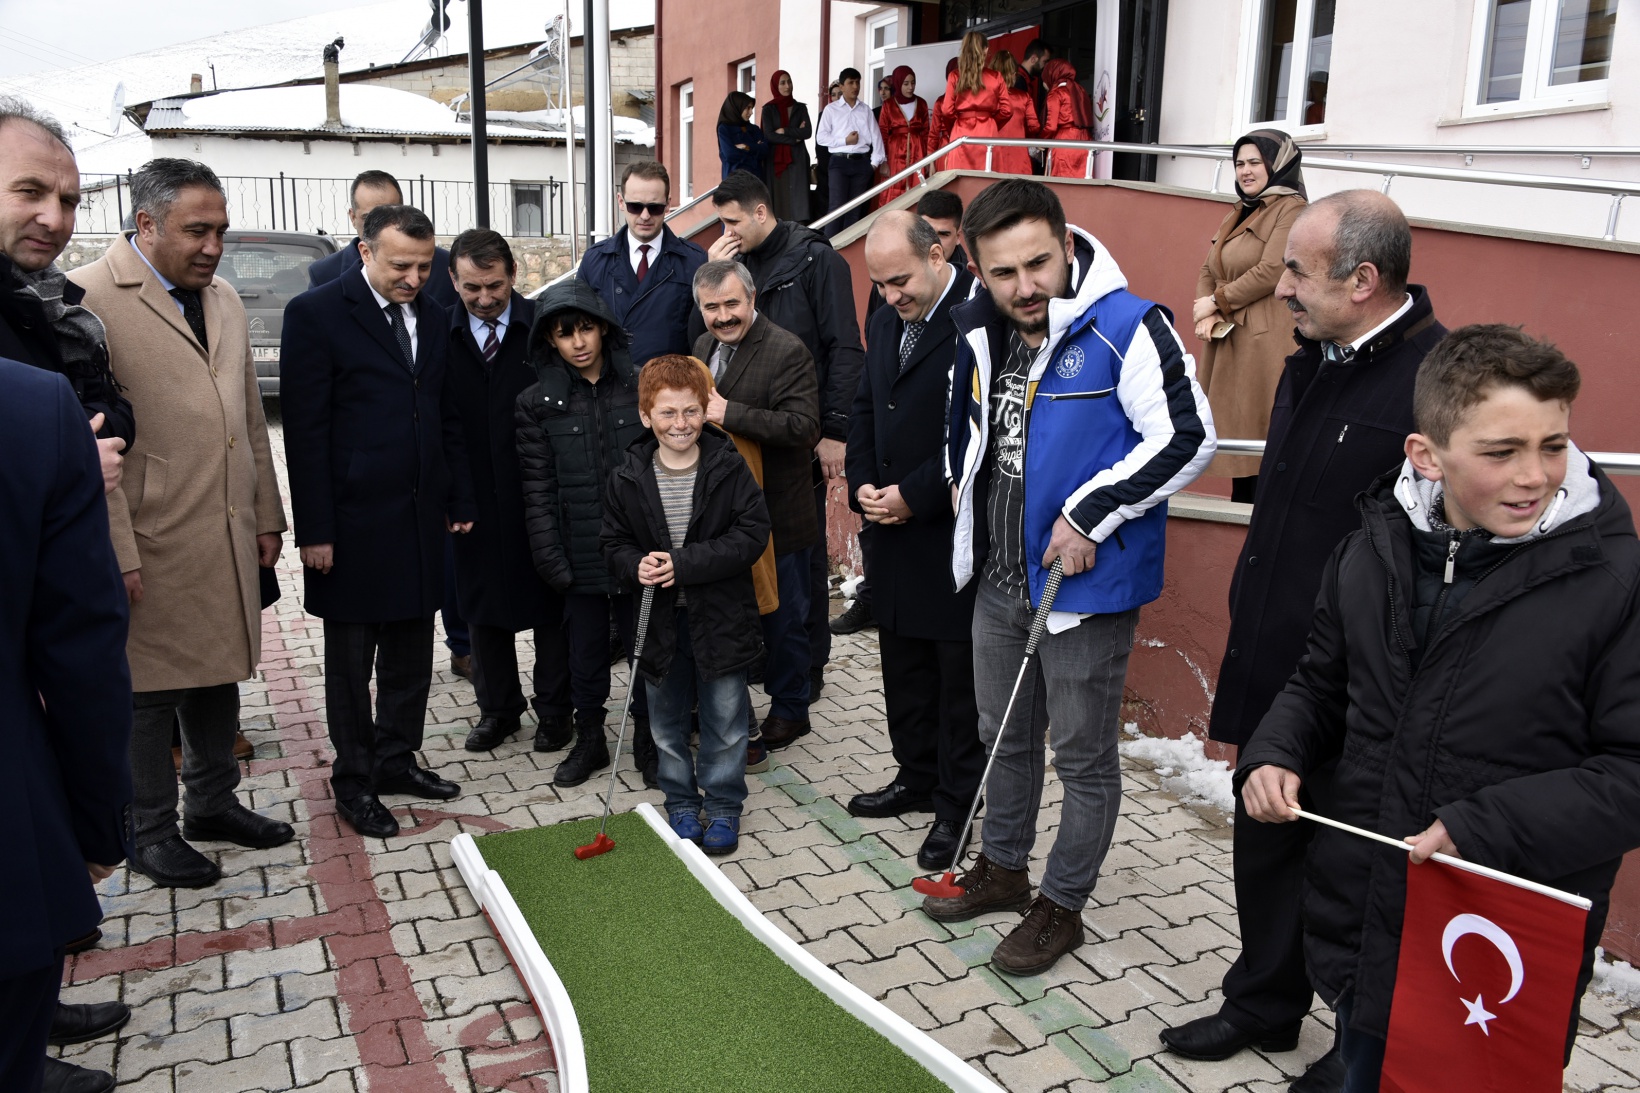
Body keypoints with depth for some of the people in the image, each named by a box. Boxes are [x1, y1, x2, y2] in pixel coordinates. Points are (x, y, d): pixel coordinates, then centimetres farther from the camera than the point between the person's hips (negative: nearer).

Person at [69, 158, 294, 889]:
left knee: (218, 674, 17)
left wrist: (266, 516, 14)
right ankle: (150, 831, 23)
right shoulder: (88, 299, -11)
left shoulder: (223, 299, 13)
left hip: (229, 538, 7)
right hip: (150, 547, -7)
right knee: (147, 690, 7)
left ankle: (213, 803, 33)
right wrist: (118, 551, -16)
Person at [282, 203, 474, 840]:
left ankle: (396, 760, 31)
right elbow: (305, 430, -11)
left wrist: (460, 502, 10)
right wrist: (314, 530, -14)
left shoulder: (434, 319, 9)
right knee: (351, 662, 8)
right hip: (353, 522, -5)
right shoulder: (316, 314, -8)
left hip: (421, 518, 5)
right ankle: (354, 781, 22)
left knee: (410, 654, 15)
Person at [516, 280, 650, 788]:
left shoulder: (640, 385, 1)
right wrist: (550, 558, -6)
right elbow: (538, 490, 0)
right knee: (586, 651, 12)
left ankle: (647, 736, 25)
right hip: (581, 553, 0)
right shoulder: (537, 403, 1)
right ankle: (589, 740, 30)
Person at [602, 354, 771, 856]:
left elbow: (752, 533, -15)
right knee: (667, 724, 15)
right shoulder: (628, 477, -3)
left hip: (721, 618, -2)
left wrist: (684, 563, -21)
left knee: (725, 722, 9)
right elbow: (614, 542, 5)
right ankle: (681, 804, 34)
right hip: (658, 620, 2)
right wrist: (636, 567, -18)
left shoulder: (729, 467, -9)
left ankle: (723, 806, 27)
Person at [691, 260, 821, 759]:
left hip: (777, 513, -7)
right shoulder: (703, 347, 10)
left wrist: (729, 413, -31)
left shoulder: (786, 352, -16)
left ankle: (788, 711, 25)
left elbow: (803, 426, -26)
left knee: (783, 619, 8)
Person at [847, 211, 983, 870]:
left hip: (957, 531, -8)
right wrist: (863, 485, 3)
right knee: (903, 663, 18)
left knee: (961, 673, 5)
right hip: (894, 526, 8)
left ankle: (957, 804, 20)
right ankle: (917, 778, 35)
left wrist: (913, 495, -17)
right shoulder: (885, 321, 11)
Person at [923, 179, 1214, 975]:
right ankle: (1002, 870, 43)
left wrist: (1090, 514, -21)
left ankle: (1060, 908, 27)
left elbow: (1187, 439, -21)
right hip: (999, 579, 7)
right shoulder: (981, 330, 5)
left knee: (1083, 757, 9)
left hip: (1086, 586, -7)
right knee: (1005, 738, 22)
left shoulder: (1126, 328, -17)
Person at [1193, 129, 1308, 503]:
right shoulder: (1236, 215, 20)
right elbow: (1208, 271, 15)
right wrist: (1206, 315, -4)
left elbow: (1271, 271, -16)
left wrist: (1217, 301, -8)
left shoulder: (1291, 209, -5)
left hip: (1265, 342, -8)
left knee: (1259, 433, -8)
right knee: (1235, 430, 10)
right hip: (1225, 340, 8)